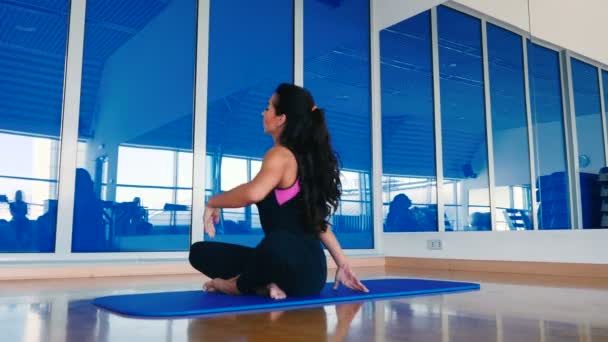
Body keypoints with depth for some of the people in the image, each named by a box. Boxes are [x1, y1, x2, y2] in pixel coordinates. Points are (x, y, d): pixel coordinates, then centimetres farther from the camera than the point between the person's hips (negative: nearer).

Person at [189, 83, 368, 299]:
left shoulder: (281, 155, -13)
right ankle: (265, 285, -6)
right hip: (295, 266, 10)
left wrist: (213, 202, -15)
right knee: (200, 252, 13)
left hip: (301, 267, -10)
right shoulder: (306, 158, 14)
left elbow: (253, 193, -35)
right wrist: (342, 264, 20)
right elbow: (317, 219, 16)